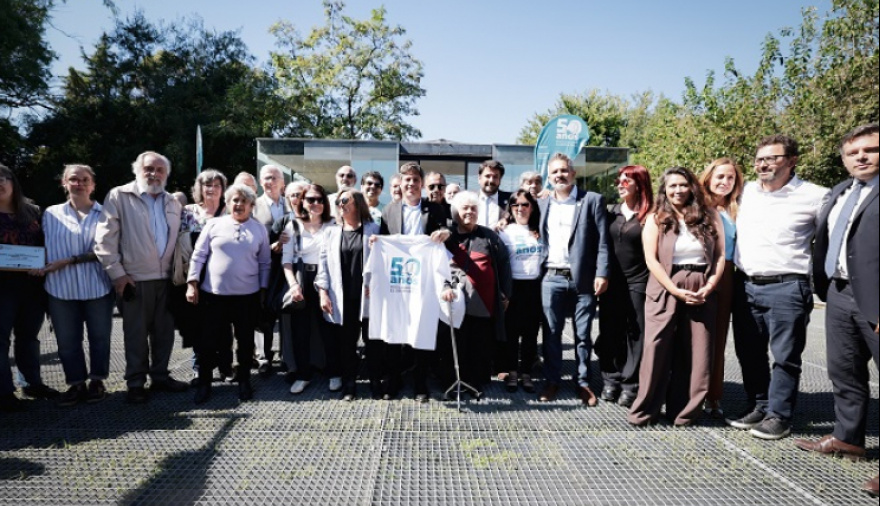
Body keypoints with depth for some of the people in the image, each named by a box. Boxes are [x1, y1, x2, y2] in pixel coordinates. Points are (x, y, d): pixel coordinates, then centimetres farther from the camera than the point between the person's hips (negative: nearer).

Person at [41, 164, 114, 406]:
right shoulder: (51, 214, 8)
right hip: (61, 289, 2)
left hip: (98, 287, -1)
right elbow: (46, 248, 11)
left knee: (99, 337, 8)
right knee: (67, 340, 7)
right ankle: (76, 384, 19)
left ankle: (97, 381, 22)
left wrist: (68, 261, -12)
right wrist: (42, 268, 1)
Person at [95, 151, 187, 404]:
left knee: (164, 331, 11)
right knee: (136, 334, 5)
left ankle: (160, 376, 25)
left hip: (167, 279, 5)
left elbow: (179, 239, 16)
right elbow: (105, 239, -8)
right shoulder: (119, 197, -4)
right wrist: (117, 274, -11)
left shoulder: (173, 203, 12)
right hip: (135, 279, -4)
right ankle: (136, 383, 17)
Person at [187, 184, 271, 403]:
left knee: (245, 340, 10)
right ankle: (204, 382, 21)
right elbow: (198, 255, 2)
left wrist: (263, 290, 6)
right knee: (208, 340, 5)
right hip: (213, 294, -1)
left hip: (248, 295, 1)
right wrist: (192, 284, -5)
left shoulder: (260, 229, 5)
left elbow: (265, 263, 8)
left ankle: (244, 380, 26)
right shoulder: (214, 224, 1)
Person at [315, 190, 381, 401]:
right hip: (342, 298, 2)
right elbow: (324, 263, 7)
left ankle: (376, 384, 16)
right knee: (346, 343, 7)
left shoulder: (373, 229, 5)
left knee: (372, 341, 4)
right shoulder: (332, 232, 11)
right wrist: (323, 293, 0)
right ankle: (349, 385, 17)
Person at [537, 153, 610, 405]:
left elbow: (603, 240, -4)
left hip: (583, 278, -3)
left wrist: (602, 273, -12)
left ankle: (583, 383, 18)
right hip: (552, 278, 3)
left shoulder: (593, 200, 1)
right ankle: (552, 381, 19)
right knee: (551, 333, 7)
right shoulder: (542, 204, 13)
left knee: (583, 335, 6)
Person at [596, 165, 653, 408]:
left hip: (638, 283, -4)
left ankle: (630, 385, 11)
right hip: (611, 283, 4)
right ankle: (611, 380, 19)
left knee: (636, 334, 2)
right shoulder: (611, 212, 11)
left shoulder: (650, 216, -3)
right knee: (610, 333, 8)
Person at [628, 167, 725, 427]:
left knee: (696, 354, 3)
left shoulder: (709, 216, 10)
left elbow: (721, 255, 5)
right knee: (657, 352, -4)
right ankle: (645, 409, 6)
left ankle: (685, 411, 13)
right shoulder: (656, 218, 4)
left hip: (701, 294, 2)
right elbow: (651, 259, -5)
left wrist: (708, 288, -9)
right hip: (665, 291, -2)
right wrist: (676, 290, -14)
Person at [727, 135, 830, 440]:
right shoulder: (746, 192, 8)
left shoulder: (814, 197, -5)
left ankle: (778, 416, 14)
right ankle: (757, 407, 26)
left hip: (786, 288, -5)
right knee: (749, 353, 13)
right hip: (744, 286, 5)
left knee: (785, 356, 3)